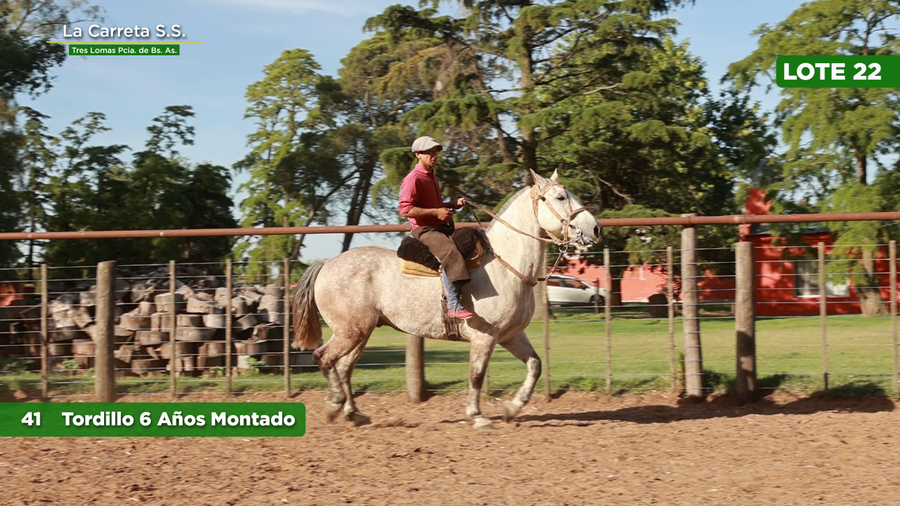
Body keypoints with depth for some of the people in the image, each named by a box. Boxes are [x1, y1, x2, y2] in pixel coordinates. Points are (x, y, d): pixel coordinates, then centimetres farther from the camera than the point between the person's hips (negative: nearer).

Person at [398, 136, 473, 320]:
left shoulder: (432, 178, 20)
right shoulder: (413, 179, -11)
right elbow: (405, 209, -19)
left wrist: (453, 204, 14)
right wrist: (436, 212, -21)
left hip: (441, 228, 10)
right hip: (425, 230, -10)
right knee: (450, 253, -33)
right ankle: (453, 305, -39)